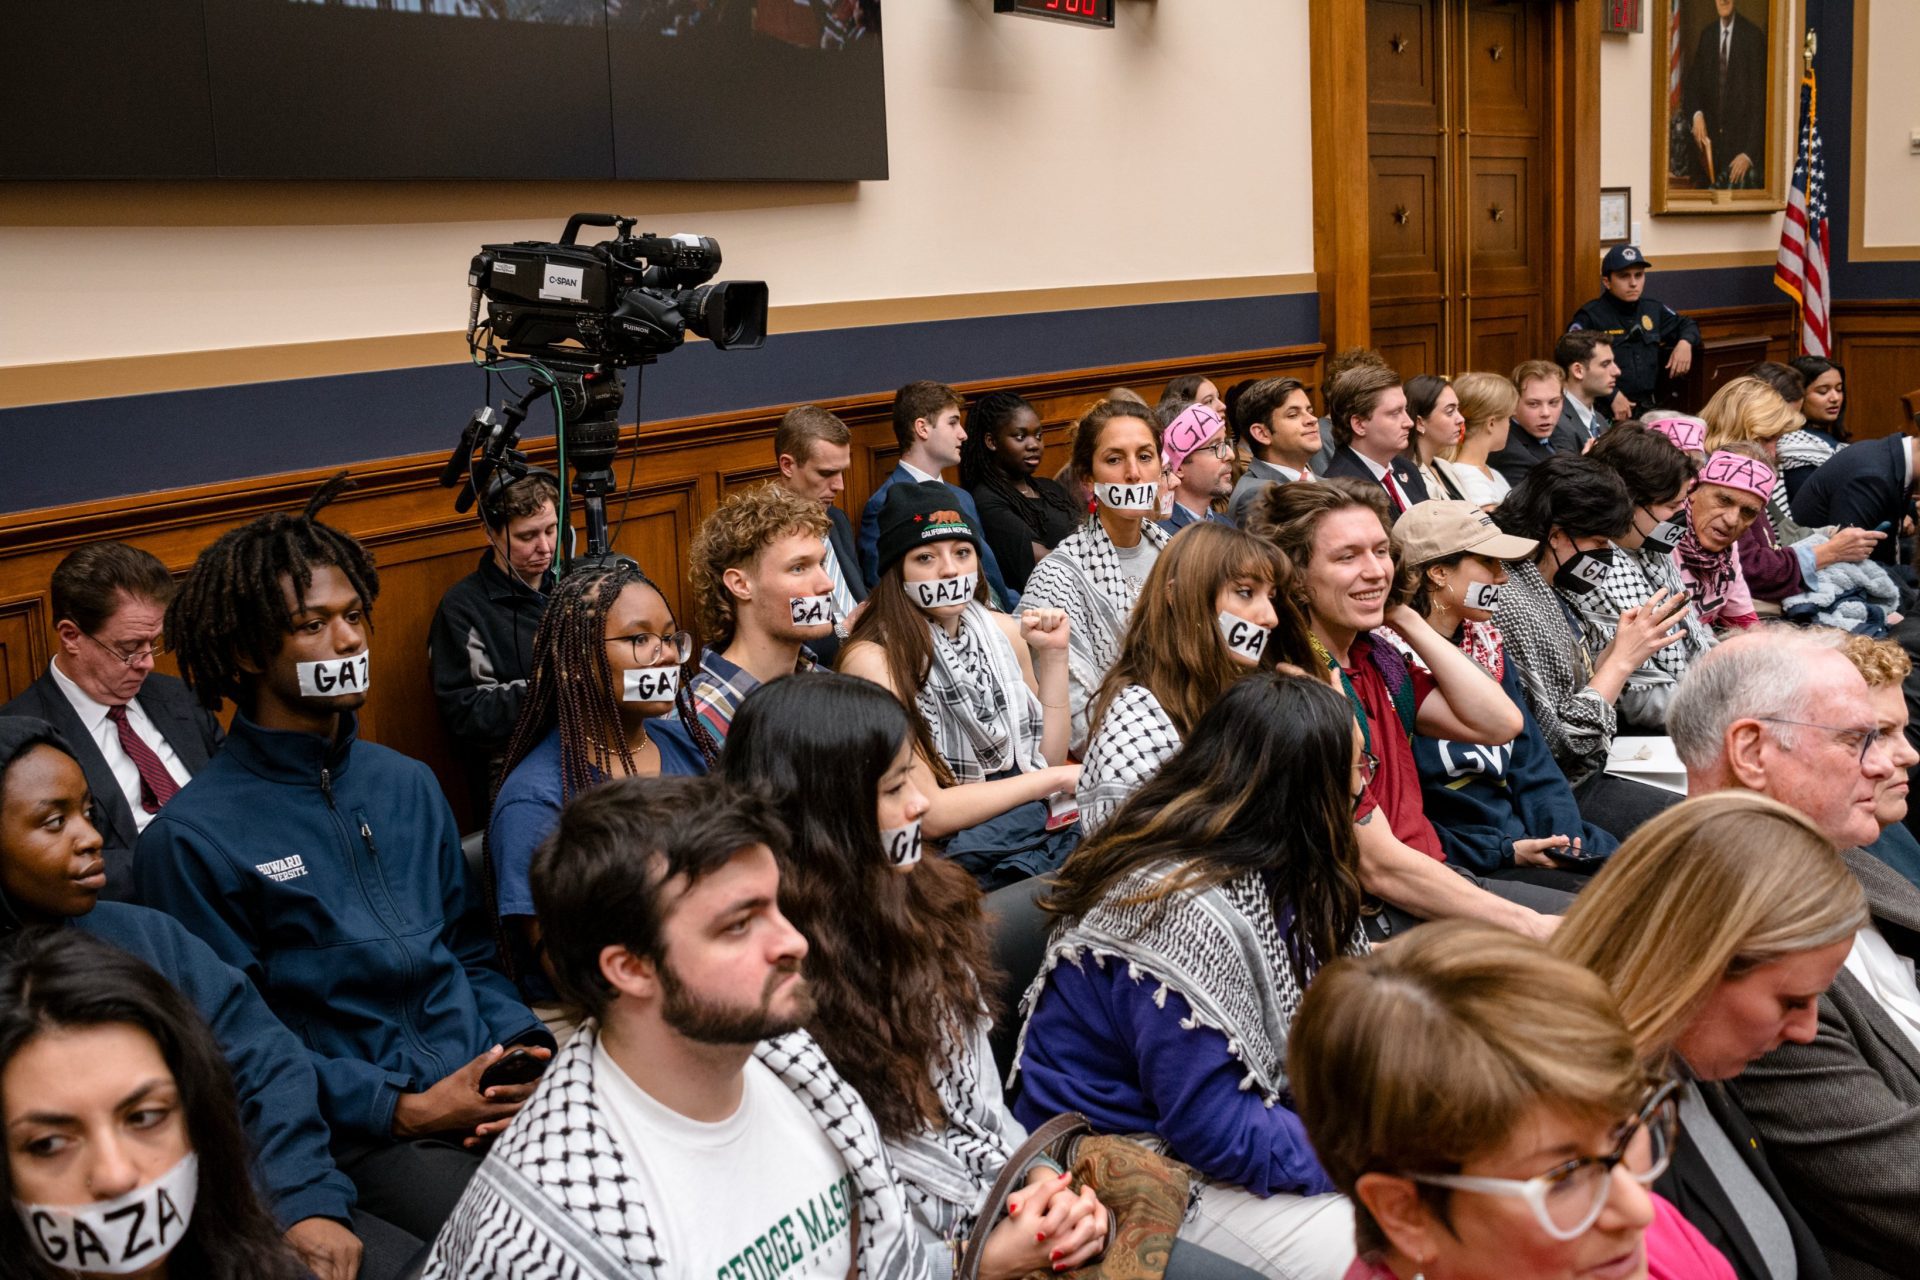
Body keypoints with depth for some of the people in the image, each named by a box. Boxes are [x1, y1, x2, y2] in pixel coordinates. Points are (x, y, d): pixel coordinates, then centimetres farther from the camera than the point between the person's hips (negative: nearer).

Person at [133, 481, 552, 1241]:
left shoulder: (409, 786, 16)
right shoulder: (191, 838, -4)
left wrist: (523, 1044, 2)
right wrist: (402, 1111, -12)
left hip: (493, 1096, 6)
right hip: (358, 1137, -6)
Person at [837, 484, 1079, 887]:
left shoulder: (1005, 631, 10)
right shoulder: (873, 659, -11)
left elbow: (1047, 758, 12)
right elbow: (928, 814, -14)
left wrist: (1053, 657, 4)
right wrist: (1056, 778, -11)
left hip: (1045, 828, 7)